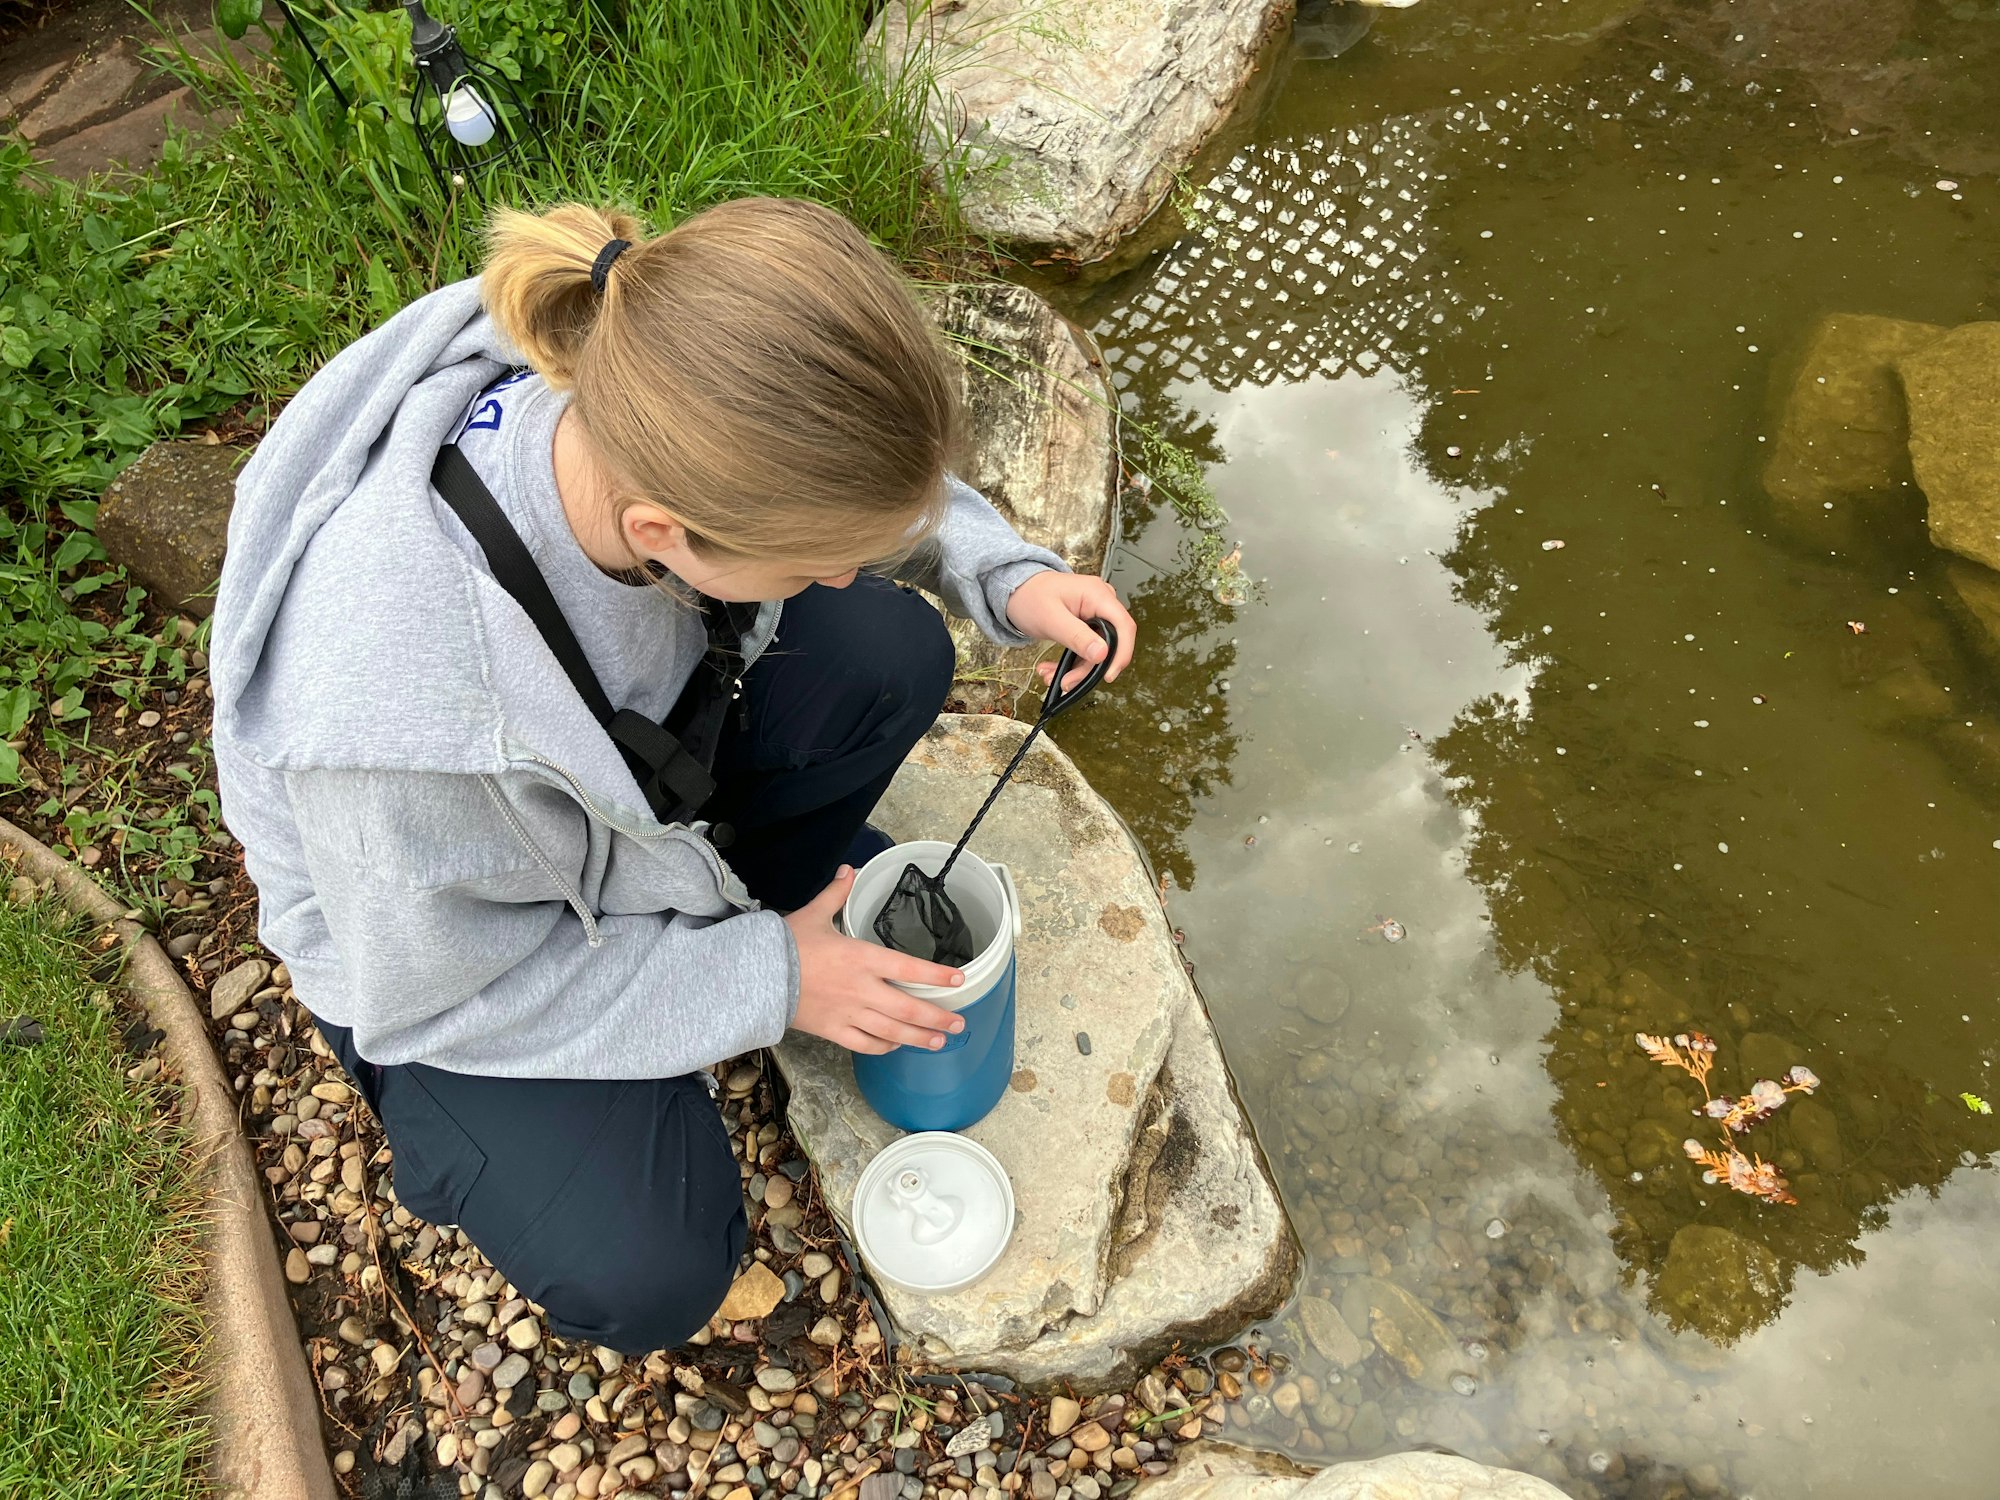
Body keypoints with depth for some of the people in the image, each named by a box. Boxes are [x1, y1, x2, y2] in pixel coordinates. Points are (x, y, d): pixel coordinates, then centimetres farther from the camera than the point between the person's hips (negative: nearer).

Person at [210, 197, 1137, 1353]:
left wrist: (1006, 574, -21)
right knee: (646, 1277, -15)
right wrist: (762, 984, -21)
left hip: (639, 731, 5)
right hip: (434, 933, -4)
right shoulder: (401, 696, -44)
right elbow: (434, 997, -24)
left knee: (891, 653, -18)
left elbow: (862, 481, -5)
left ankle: (754, 880, 9)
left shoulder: (646, 393, -30)